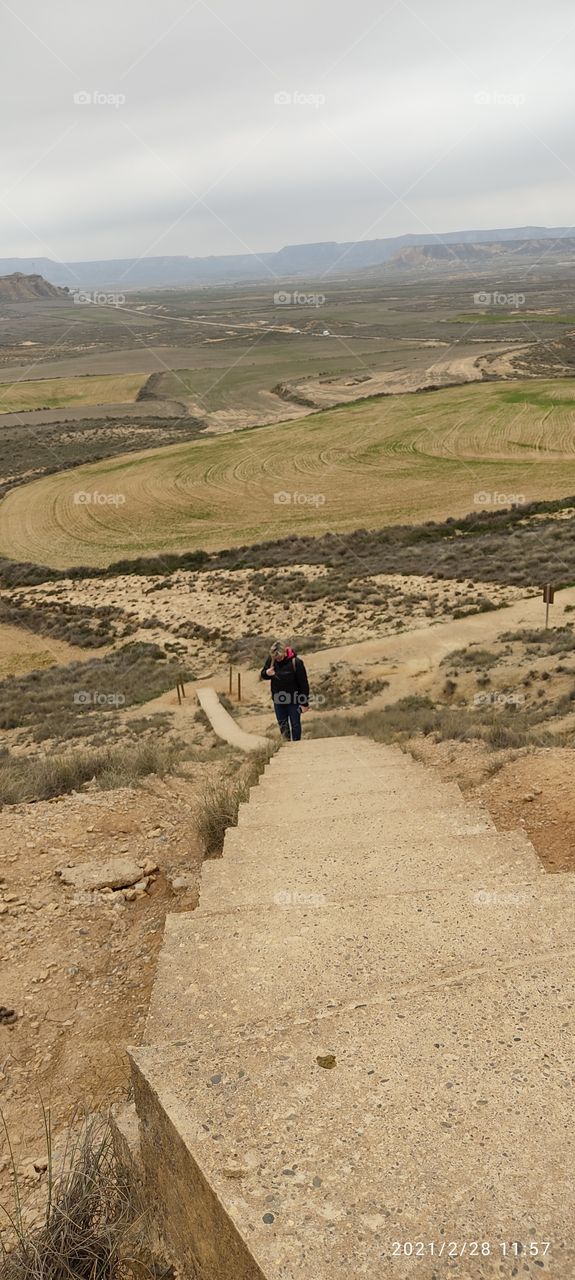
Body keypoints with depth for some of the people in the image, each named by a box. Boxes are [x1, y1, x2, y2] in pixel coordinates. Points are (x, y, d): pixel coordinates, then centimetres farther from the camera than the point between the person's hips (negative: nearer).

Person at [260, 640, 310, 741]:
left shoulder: (295, 662, -22)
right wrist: (266, 673, -20)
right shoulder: (271, 659, -9)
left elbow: (304, 683, -16)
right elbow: (262, 675, 6)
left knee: (295, 724, 7)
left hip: (293, 700, -4)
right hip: (278, 699, 4)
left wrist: (304, 703, -14)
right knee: (282, 724, 16)